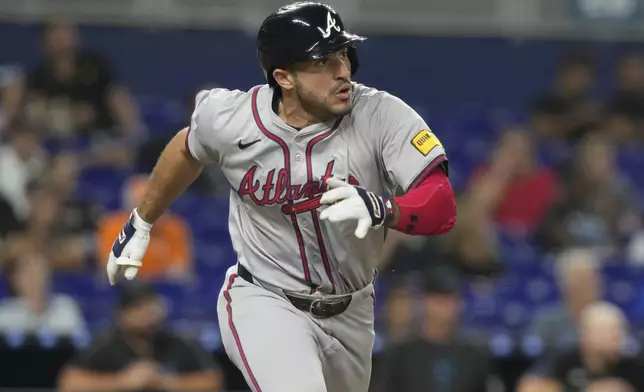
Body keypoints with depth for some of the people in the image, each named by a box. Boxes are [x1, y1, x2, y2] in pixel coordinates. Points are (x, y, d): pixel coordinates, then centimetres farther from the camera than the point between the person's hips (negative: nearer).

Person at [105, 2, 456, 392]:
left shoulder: (383, 116, -20)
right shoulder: (229, 119, -15)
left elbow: (442, 209, -28)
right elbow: (189, 150, 10)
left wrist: (379, 208, -48)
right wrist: (140, 225, 22)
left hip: (351, 312, 3)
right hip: (263, 302, -3)